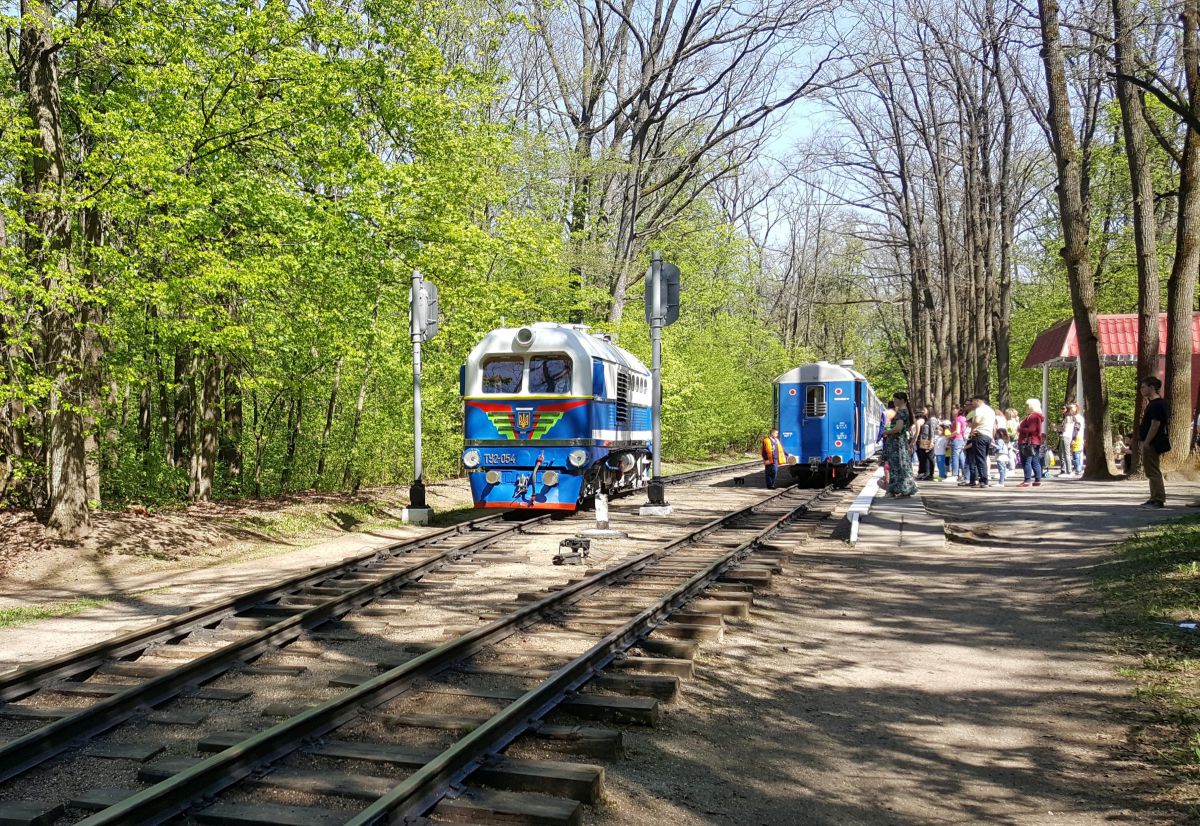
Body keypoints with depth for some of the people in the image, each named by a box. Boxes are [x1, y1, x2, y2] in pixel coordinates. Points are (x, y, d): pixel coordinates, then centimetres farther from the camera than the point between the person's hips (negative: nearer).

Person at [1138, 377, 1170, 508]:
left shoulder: (1156, 404, -16)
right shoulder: (1152, 403, 17)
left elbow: (1155, 424, -22)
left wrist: (1146, 442, -23)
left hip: (1151, 443, -11)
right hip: (1150, 443, 11)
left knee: (1153, 471, -8)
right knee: (1152, 471, 15)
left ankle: (1159, 499, -7)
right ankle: (1155, 498, 22)